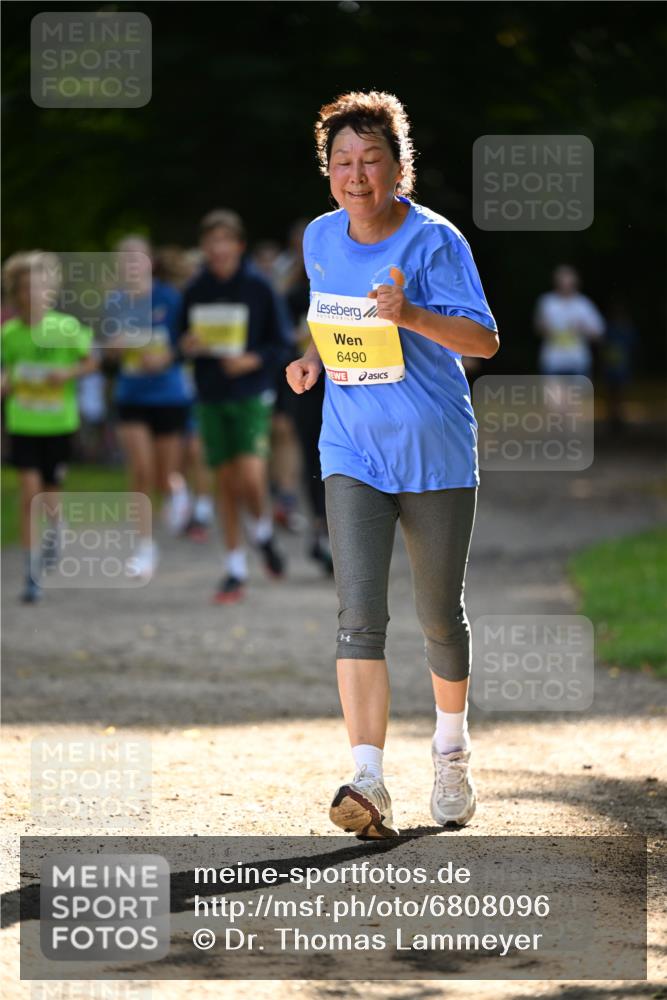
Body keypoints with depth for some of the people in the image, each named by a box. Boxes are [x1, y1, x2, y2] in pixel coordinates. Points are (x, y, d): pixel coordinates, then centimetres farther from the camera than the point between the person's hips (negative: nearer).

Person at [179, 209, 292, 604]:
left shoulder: (259, 287, -4)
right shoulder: (196, 290, 6)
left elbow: (282, 344, -1)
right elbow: (184, 339, 15)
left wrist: (253, 360, -17)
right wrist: (189, 346, -8)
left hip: (252, 396, -4)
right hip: (211, 399, 4)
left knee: (251, 478, -18)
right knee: (226, 483, 5)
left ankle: (264, 532, 14)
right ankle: (236, 570, 13)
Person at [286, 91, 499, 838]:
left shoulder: (434, 241, -12)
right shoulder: (320, 239, 4)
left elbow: (484, 341, -18)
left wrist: (411, 315, -34)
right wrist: (313, 358, 2)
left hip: (437, 453, -3)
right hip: (353, 454, 3)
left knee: (440, 616, 10)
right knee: (359, 614, -14)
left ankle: (451, 746, 38)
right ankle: (368, 784, -22)